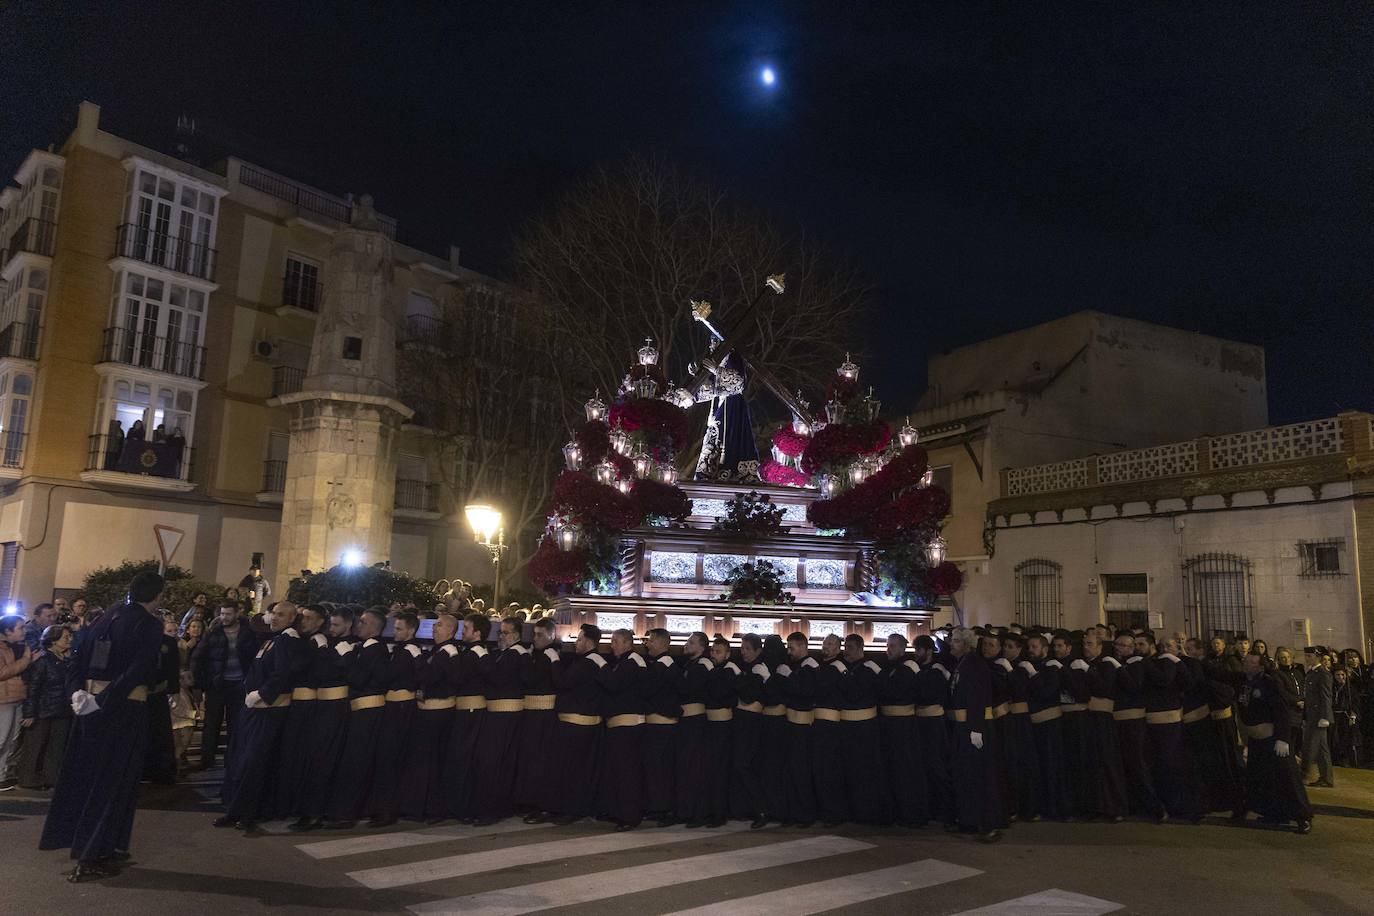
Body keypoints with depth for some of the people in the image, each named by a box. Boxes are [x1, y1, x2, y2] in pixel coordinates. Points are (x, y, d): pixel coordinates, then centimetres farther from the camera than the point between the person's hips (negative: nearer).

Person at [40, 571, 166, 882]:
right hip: (126, 707, -7)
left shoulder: (108, 618, 9)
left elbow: (80, 656, 6)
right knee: (113, 780, 3)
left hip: (91, 701, 7)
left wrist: (78, 691, -1)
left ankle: (78, 840, 32)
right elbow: (138, 669, -23)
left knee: (85, 772, 19)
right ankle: (93, 857, 7)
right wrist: (103, 701, -20)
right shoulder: (150, 625, -12)